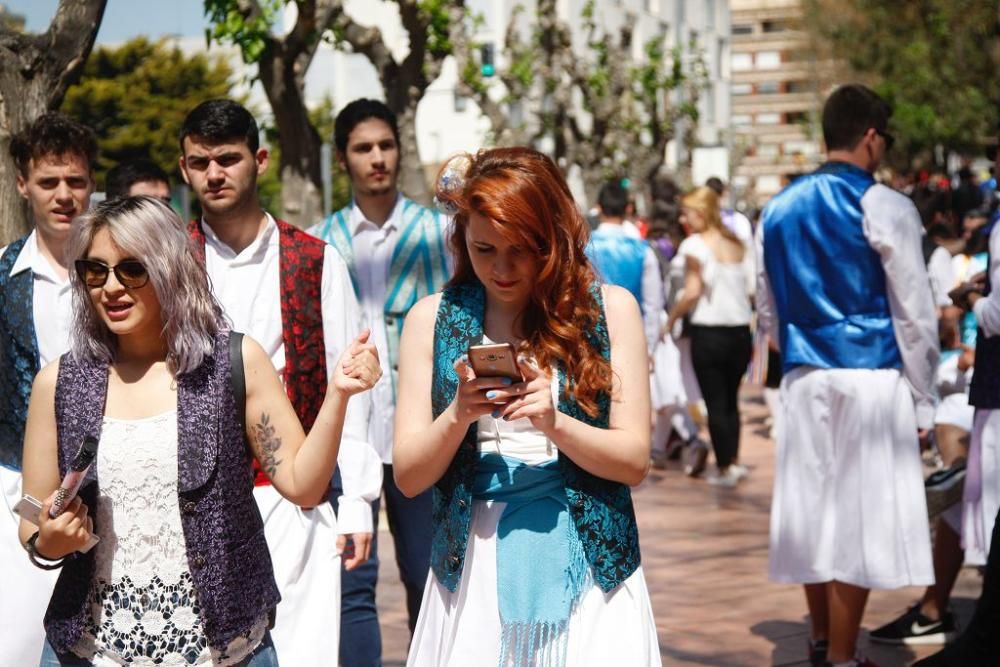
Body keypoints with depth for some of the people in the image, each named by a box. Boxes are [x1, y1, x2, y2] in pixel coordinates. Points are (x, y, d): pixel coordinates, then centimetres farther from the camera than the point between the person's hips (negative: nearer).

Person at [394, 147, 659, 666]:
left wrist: (554, 422, -18)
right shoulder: (433, 318, 2)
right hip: (474, 569, 1)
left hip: (587, 566, 0)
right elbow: (407, 476, 0)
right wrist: (459, 415, -17)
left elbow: (634, 461, -3)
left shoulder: (608, 309, 0)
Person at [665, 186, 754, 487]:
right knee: (731, 399, 17)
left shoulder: (695, 245, -9)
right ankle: (734, 461, 15)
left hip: (709, 331, -5)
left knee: (715, 402, 2)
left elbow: (692, 293, -15)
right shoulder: (736, 243, 7)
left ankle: (726, 467, 3)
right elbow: (751, 289, 6)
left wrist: (670, 320, -3)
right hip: (740, 329, 5)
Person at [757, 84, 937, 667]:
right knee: (861, 519, 0)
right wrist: (923, 400, 0)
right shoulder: (885, 208, -9)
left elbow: (769, 313, 15)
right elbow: (915, 315, -7)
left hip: (804, 380, 6)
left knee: (814, 510, 14)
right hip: (872, 380, -6)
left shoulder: (779, 211, 9)